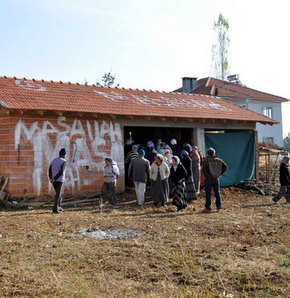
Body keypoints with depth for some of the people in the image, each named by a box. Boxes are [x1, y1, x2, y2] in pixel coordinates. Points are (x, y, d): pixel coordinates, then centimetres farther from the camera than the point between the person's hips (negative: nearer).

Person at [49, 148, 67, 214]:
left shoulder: (54, 160, 12)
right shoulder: (64, 161, -10)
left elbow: (50, 170, 4)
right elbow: (61, 172, -22)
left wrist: (51, 178, -7)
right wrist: (55, 178, -18)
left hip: (53, 180, 7)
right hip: (59, 180, -7)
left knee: (58, 193, 21)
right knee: (58, 194, -4)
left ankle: (58, 207, 27)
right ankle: (55, 209, -9)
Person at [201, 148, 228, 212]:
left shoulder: (206, 160, -8)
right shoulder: (218, 160, 4)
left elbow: (204, 169, -23)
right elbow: (225, 167, 0)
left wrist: (207, 176, -12)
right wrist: (220, 173, 3)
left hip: (208, 179, -4)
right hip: (216, 179, 4)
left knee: (208, 194, 1)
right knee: (217, 193, 11)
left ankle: (208, 208, 3)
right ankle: (219, 207, 15)